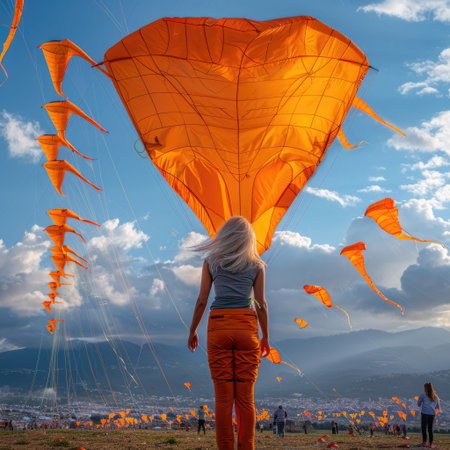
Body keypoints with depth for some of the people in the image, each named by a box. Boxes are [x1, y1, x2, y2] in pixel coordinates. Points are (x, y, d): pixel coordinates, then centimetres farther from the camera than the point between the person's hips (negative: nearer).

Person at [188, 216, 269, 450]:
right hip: (246, 327, 0)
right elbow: (261, 304, 7)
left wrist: (192, 330, 15)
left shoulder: (211, 262, 9)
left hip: (218, 326, 0)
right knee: (245, 397, 6)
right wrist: (265, 338, 14)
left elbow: (202, 300, 5)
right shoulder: (256, 265, 9)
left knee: (223, 396, 3)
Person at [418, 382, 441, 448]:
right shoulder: (436, 396, 16)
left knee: (424, 428, 5)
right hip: (432, 413, 3)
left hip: (424, 413, -3)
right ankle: (431, 443, 7)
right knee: (430, 428, 9)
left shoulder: (423, 395, 5)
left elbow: (418, 404, 14)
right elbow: (438, 407, 27)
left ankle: (424, 441, 2)